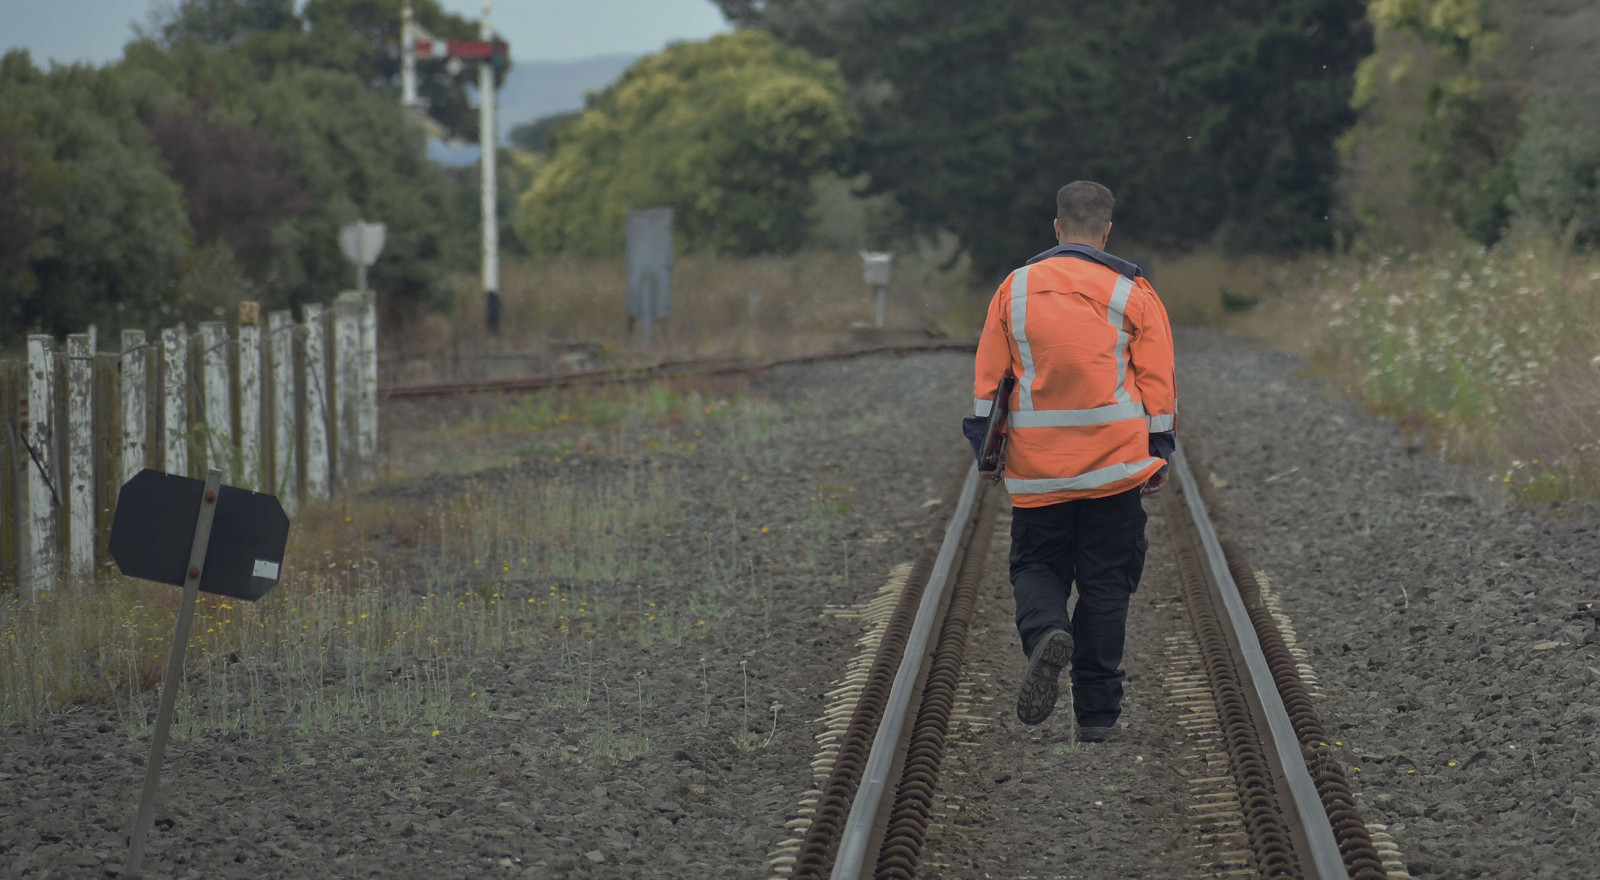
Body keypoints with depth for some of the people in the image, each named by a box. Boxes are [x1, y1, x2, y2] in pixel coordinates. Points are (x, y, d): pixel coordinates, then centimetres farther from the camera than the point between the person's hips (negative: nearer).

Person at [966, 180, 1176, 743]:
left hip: (1037, 466, 1)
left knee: (1036, 566, 14)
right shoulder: (1132, 293, 0)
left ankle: (1045, 633, -19)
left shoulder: (1015, 289, 4)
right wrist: (1159, 455, 6)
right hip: (1114, 464, -1)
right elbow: (1157, 381, 0)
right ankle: (1096, 712, 6)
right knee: (1105, 583, 6)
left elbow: (988, 377, 6)